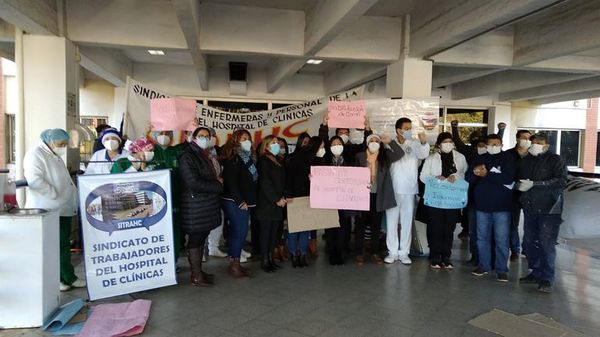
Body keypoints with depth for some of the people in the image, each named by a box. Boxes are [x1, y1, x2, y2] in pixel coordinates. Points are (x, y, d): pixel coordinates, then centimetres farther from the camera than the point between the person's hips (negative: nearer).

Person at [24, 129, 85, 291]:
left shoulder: (55, 156, 19)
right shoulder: (36, 154, -10)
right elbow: (34, 180, -23)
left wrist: (70, 203, 14)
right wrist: (54, 194, -19)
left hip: (62, 209, 9)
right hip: (48, 210, -9)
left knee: (64, 245, 12)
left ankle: (68, 278, 19)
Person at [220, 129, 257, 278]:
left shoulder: (248, 157, 14)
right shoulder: (233, 158, -11)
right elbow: (231, 182, -17)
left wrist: (250, 200, 9)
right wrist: (240, 201, -16)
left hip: (245, 202, 8)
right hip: (235, 202, -8)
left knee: (237, 232, 11)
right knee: (240, 231, -7)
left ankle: (235, 262, 17)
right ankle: (234, 263, 3)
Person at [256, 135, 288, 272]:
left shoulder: (278, 162, 17)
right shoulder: (263, 161, -6)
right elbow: (264, 182, -13)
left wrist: (283, 197, 2)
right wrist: (276, 199, -14)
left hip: (278, 203, 7)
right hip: (266, 203, -7)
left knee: (274, 231, 9)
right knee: (266, 231, -1)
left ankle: (270, 258, 18)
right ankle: (265, 260, 7)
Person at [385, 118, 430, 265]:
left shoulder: (415, 144, -1)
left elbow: (423, 155, -19)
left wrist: (424, 143, -36)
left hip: (409, 190, 0)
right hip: (392, 189, 0)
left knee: (407, 222, 7)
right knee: (391, 221, 7)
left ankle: (404, 252, 17)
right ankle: (392, 251, 19)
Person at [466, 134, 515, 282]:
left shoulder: (507, 158, 0)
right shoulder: (479, 159, 11)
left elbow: (509, 178, -15)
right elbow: (468, 177, 3)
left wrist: (486, 174, -17)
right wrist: (475, 172, -18)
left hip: (501, 206, -4)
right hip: (482, 205, 4)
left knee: (501, 240, 0)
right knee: (482, 238, 11)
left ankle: (502, 269, 10)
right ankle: (484, 265, 23)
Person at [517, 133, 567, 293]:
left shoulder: (555, 160, -3)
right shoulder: (526, 161, 12)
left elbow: (562, 181, -15)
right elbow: (520, 179, 18)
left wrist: (534, 184, -19)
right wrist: (519, 185, -5)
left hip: (549, 208, -5)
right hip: (530, 208, 6)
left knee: (546, 244, -4)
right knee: (529, 242, 9)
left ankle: (547, 279, 6)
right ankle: (536, 272, 23)